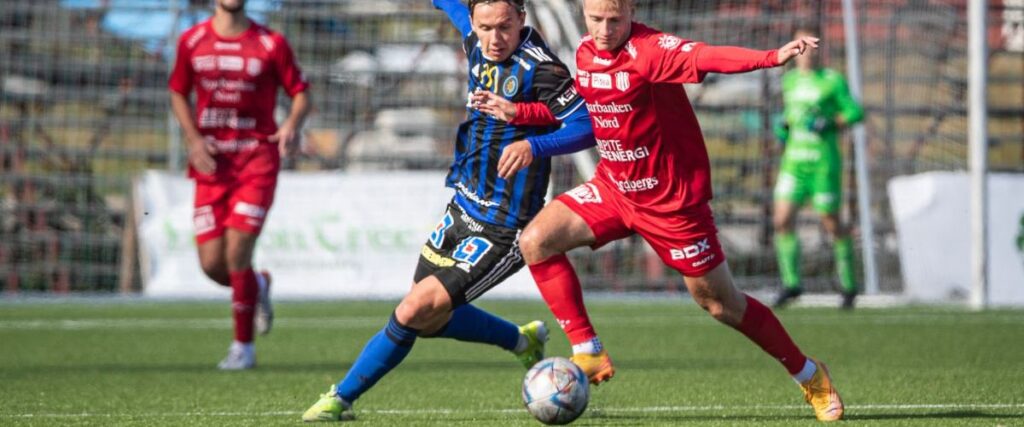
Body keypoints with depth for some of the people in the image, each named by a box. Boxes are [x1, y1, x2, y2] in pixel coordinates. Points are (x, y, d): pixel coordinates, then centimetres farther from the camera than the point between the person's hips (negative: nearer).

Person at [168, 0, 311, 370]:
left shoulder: (270, 44, -2)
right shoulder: (192, 42, 5)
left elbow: (300, 91, 3)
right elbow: (178, 93, 14)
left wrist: (293, 124, -18)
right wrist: (193, 139, -1)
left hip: (256, 159, -3)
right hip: (211, 161, 3)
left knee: (237, 253, -13)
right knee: (211, 265, -2)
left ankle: (243, 345, 3)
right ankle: (258, 286, 33)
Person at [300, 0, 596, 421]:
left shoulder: (539, 67, -20)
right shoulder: (477, 43, 2)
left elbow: (587, 127, -24)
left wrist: (534, 145, -38)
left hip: (500, 231, -9)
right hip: (462, 208, 9)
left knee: (414, 312, -12)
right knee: (431, 318, 17)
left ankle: (341, 398, 4)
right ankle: (523, 340, 39)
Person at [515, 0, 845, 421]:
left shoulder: (650, 49, -24)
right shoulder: (584, 54, -1)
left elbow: (708, 57, -43)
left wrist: (773, 56, -60)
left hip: (672, 200, -6)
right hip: (612, 189, 6)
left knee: (721, 304, 3)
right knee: (535, 241, -12)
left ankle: (809, 375, 24)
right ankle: (587, 352, -2)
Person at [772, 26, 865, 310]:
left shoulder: (832, 81, -5)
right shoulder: (789, 80, 11)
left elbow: (855, 113, -6)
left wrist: (830, 125, -20)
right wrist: (784, 126, 10)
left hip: (824, 163, -5)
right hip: (794, 161, 5)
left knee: (832, 224, 0)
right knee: (782, 220, -8)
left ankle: (849, 285, 15)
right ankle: (791, 282, 1)